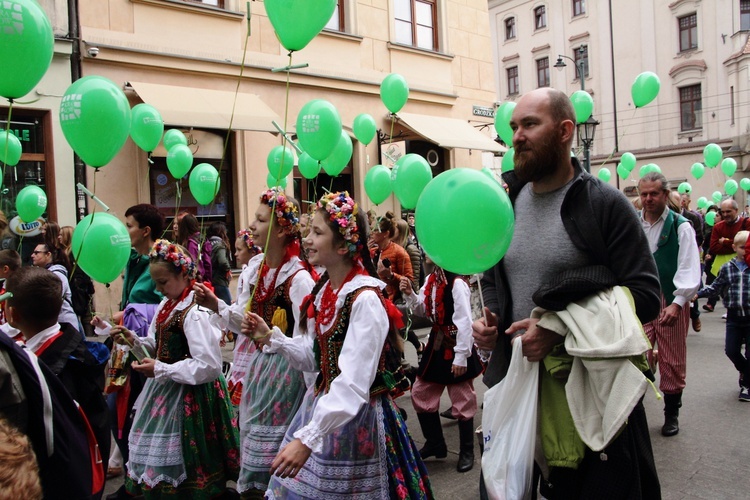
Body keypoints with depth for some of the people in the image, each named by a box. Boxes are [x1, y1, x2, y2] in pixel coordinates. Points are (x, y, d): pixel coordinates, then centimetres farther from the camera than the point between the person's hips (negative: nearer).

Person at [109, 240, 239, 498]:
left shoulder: (194, 314, -23)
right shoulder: (166, 305, 5)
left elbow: (209, 366, -29)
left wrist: (160, 370, -23)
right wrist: (134, 341, -5)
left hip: (188, 397, -9)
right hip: (164, 391, 9)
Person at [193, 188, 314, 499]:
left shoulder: (299, 279, -21)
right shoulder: (254, 268, 2)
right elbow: (245, 322, 11)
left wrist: (312, 396, -20)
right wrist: (217, 306, -5)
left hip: (285, 369, -7)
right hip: (258, 364, 7)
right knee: (251, 437, 20)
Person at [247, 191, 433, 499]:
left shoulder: (365, 300, -22)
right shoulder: (324, 291, 4)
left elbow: (353, 385, -28)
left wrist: (306, 438, -32)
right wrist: (271, 337, 1)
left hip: (354, 417, -8)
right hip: (321, 406, 8)